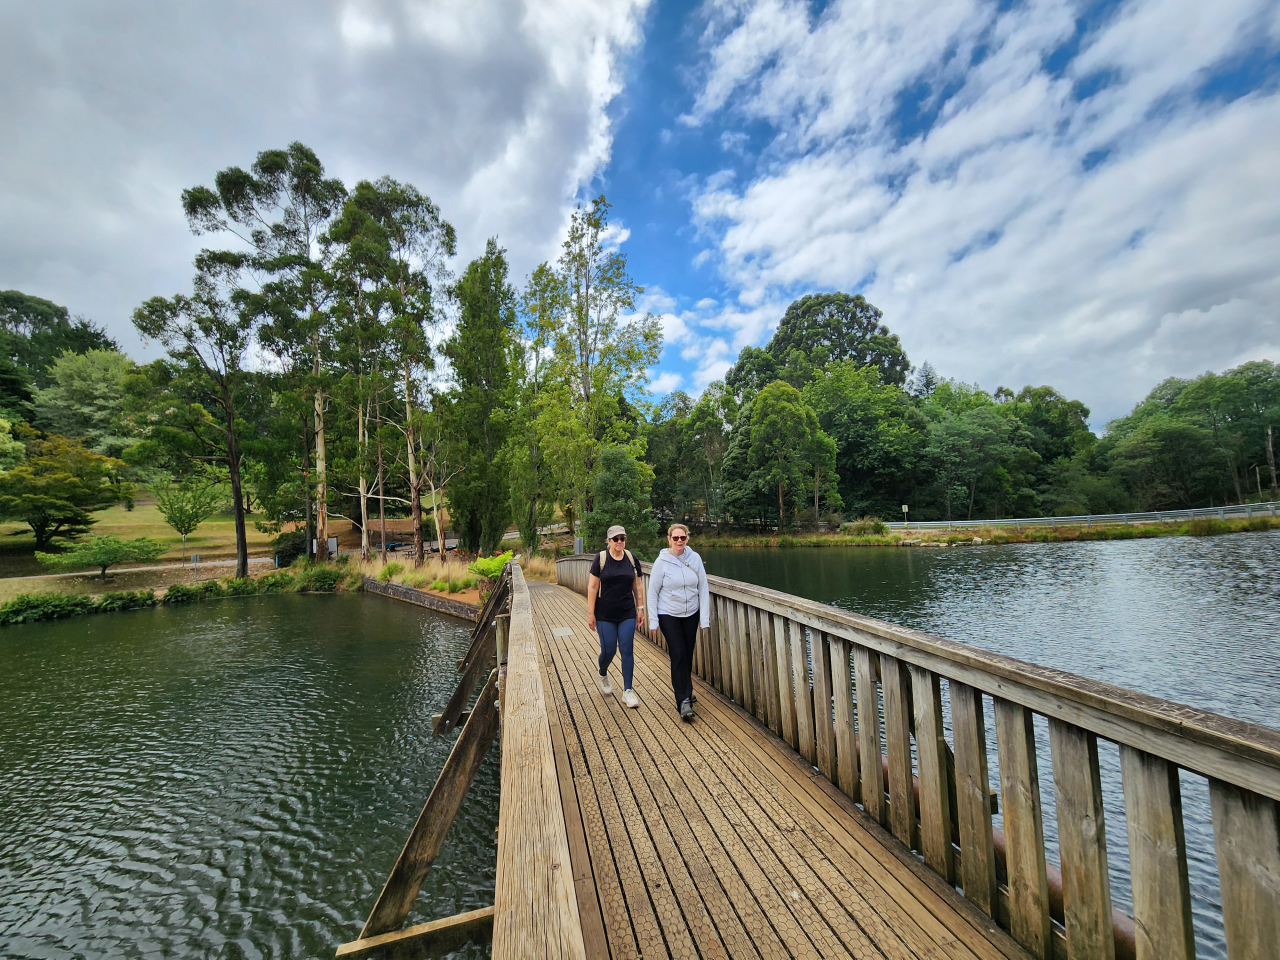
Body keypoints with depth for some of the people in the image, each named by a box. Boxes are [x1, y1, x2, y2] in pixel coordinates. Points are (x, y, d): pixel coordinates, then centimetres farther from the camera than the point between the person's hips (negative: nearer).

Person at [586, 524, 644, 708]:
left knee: (627, 650, 1)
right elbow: (592, 587, -7)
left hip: (627, 614, 2)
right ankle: (602, 675, 36)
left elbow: (637, 584, 9)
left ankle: (627, 690, 12)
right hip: (605, 615, -2)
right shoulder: (601, 559, -7)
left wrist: (640, 606, 7)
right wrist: (590, 614, -9)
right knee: (608, 650, 3)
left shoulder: (631, 559, 2)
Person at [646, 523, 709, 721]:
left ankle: (682, 688, 34)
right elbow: (653, 592, -6)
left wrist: (705, 617, -5)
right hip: (669, 615, -3)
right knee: (678, 654, -9)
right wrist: (653, 621, -7)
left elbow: (703, 588, -3)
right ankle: (683, 700, 0)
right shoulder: (661, 562, -11)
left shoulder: (695, 558, -6)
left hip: (691, 615, 3)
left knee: (688, 654, 11)